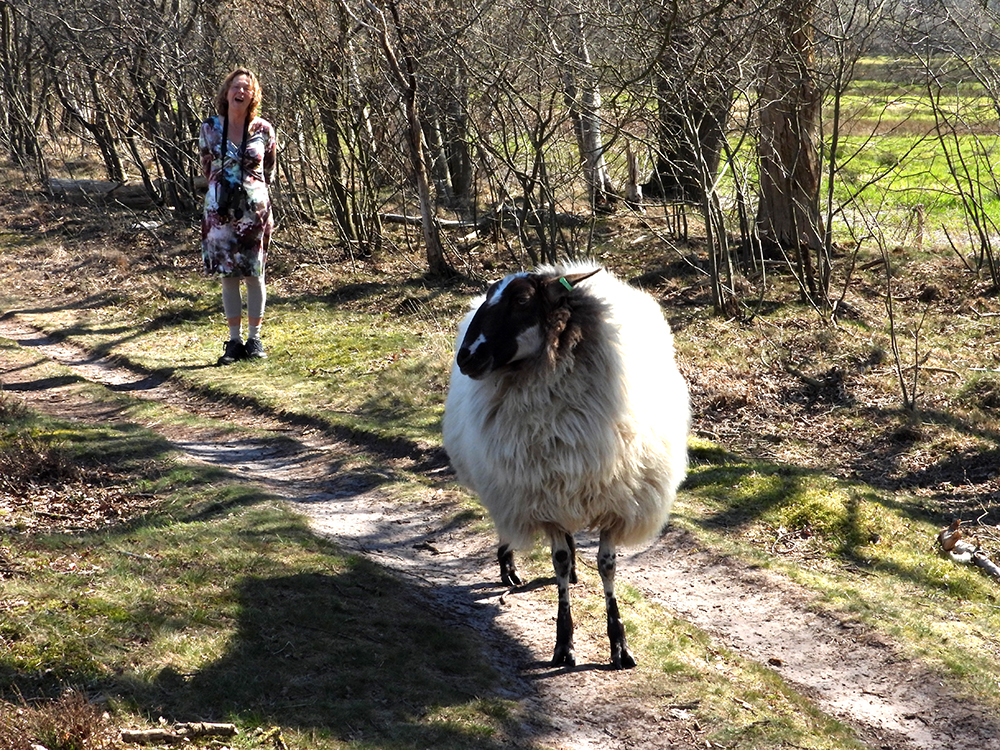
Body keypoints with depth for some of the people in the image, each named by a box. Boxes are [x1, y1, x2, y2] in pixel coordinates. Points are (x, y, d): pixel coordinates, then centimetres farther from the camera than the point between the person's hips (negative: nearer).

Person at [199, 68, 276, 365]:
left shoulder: (263, 130, -1)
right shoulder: (210, 128, 1)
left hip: (254, 209, -1)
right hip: (220, 210, 1)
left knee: (254, 274, 3)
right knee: (227, 275, 4)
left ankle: (254, 339, 11)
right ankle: (235, 340, 11)